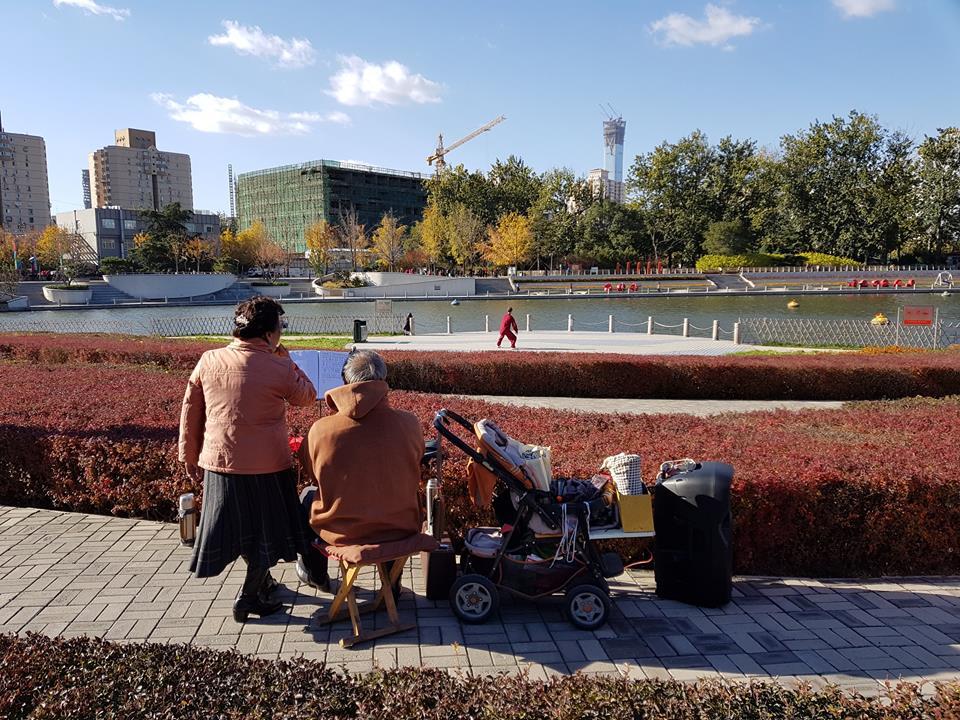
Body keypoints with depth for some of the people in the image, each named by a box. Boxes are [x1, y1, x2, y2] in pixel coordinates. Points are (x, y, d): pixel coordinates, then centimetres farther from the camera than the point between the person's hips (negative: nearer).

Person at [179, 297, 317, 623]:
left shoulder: (209, 361, -2)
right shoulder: (278, 368, -13)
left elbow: (190, 411, 5)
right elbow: (307, 396, 5)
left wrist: (189, 456, 15)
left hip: (219, 462, 5)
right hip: (267, 465, -5)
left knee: (239, 525, 22)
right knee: (267, 529, 13)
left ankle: (262, 581, 40)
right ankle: (248, 599, 16)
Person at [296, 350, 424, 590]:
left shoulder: (321, 429, -19)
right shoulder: (408, 423, -17)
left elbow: (310, 474, 1)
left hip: (340, 532, -1)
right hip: (400, 528, 1)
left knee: (307, 498, 30)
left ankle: (315, 575, 49)